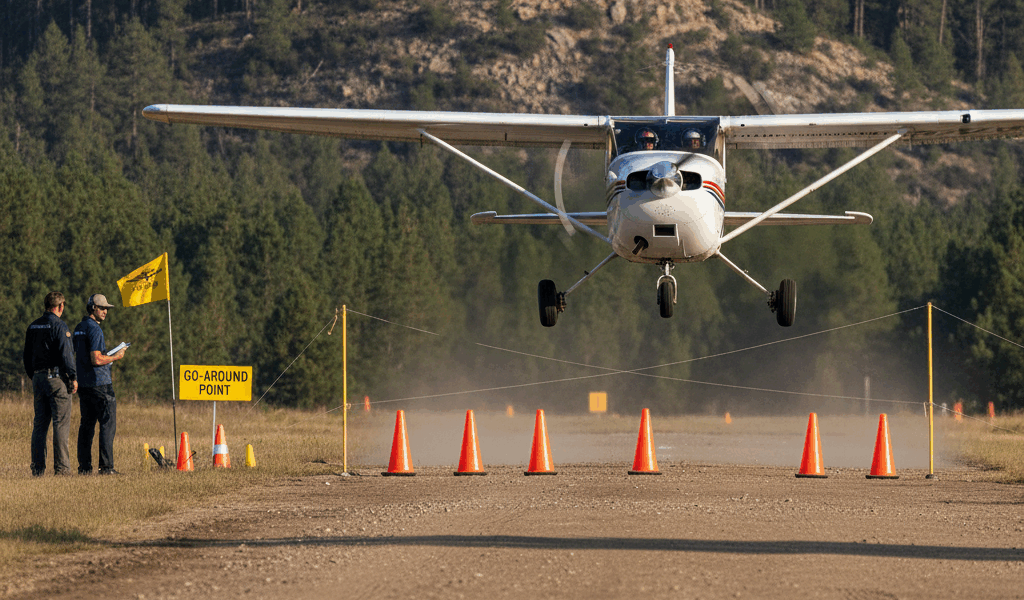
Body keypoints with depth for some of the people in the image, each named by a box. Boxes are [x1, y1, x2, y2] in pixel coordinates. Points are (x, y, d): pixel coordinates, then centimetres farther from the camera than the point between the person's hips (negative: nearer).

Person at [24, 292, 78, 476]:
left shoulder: (33, 327, 11)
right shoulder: (59, 326, -11)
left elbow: (27, 356, 16)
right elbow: (65, 354, -16)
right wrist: (73, 378, -9)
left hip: (38, 378, 7)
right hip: (57, 377, -7)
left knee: (40, 424, 8)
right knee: (61, 424, -5)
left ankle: (38, 467, 7)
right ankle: (61, 467, -8)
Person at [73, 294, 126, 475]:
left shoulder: (78, 329, 15)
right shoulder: (94, 329, -14)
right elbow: (96, 359, -20)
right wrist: (115, 357, -6)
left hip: (83, 384, 9)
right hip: (99, 383, -9)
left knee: (87, 425, 10)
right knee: (107, 424, -5)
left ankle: (84, 466, 7)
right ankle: (106, 466, -10)